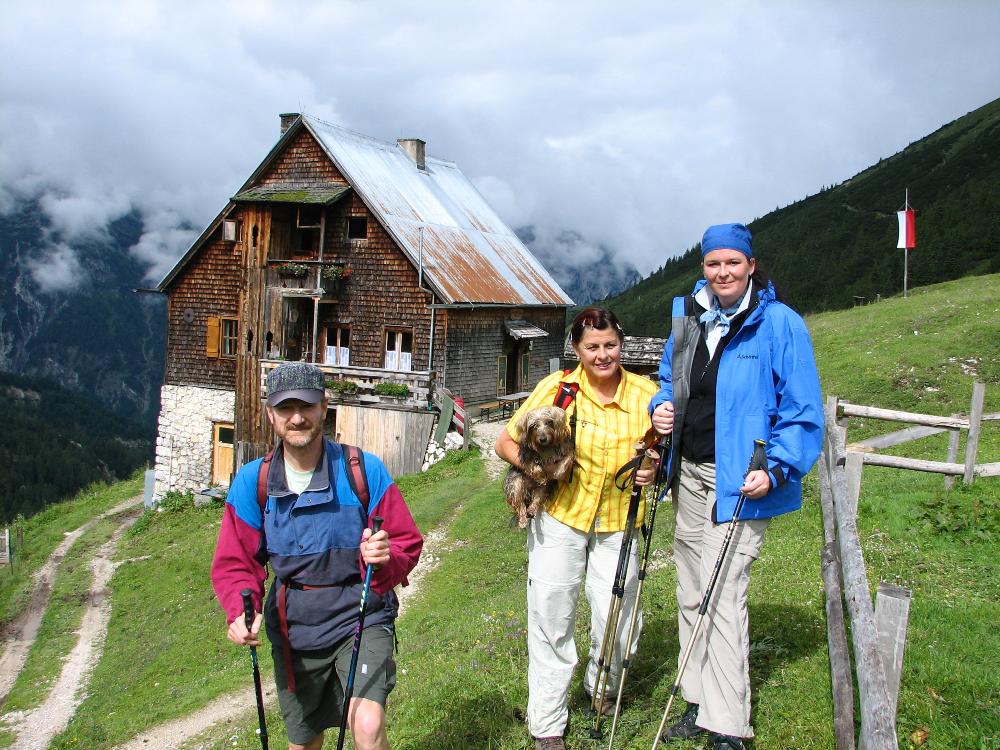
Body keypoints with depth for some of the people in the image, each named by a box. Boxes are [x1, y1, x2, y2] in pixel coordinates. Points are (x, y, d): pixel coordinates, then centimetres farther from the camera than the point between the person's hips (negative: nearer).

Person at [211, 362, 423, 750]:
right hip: (293, 629, 3)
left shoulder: (365, 470, -12)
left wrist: (387, 558, -29)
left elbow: (407, 543, -6)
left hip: (360, 619, -3)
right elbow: (234, 563, 0)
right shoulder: (251, 482, -5)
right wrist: (241, 611, -20)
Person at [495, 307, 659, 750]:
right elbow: (506, 443, -3)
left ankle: (600, 691, 39)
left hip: (619, 520, 1)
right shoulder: (556, 389, -11)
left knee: (617, 620, 4)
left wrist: (654, 470, -13)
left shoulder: (645, 394, -7)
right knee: (551, 616, 4)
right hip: (560, 514, -1)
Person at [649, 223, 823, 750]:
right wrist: (663, 406, 1)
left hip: (739, 482, -7)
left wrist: (777, 470, -21)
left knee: (722, 597, -11)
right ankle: (698, 705, 27)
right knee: (691, 593, 14)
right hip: (688, 474, 7)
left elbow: (802, 409, -11)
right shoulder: (688, 318, 8)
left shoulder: (780, 324, -10)